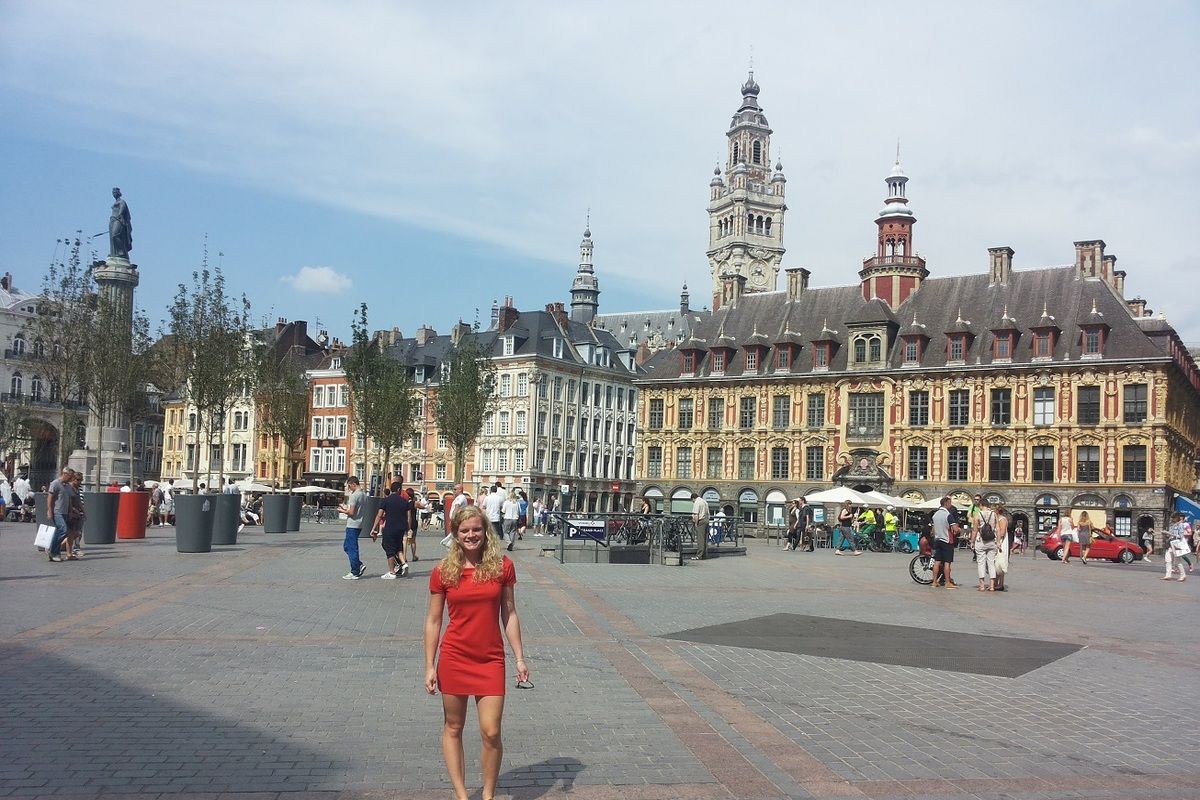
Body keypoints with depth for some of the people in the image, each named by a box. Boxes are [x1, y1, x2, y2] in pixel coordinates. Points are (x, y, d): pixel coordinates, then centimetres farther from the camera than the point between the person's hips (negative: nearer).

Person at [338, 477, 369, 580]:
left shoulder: (354, 495, -16)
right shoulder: (364, 494, 12)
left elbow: (351, 512, -20)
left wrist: (342, 511, -3)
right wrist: (346, 508, 16)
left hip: (353, 526, -9)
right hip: (359, 524, 9)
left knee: (351, 549, -2)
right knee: (346, 546, 18)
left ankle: (355, 573, 2)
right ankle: (360, 565, 14)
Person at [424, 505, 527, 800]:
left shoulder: (502, 566, -2)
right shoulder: (443, 571, -4)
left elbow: (509, 614, 5)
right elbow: (433, 620, 1)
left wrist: (520, 658, 2)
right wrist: (430, 666, -1)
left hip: (491, 659, 0)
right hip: (454, 657, 0)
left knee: (491, 733, -3)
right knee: (453, 728, 10)